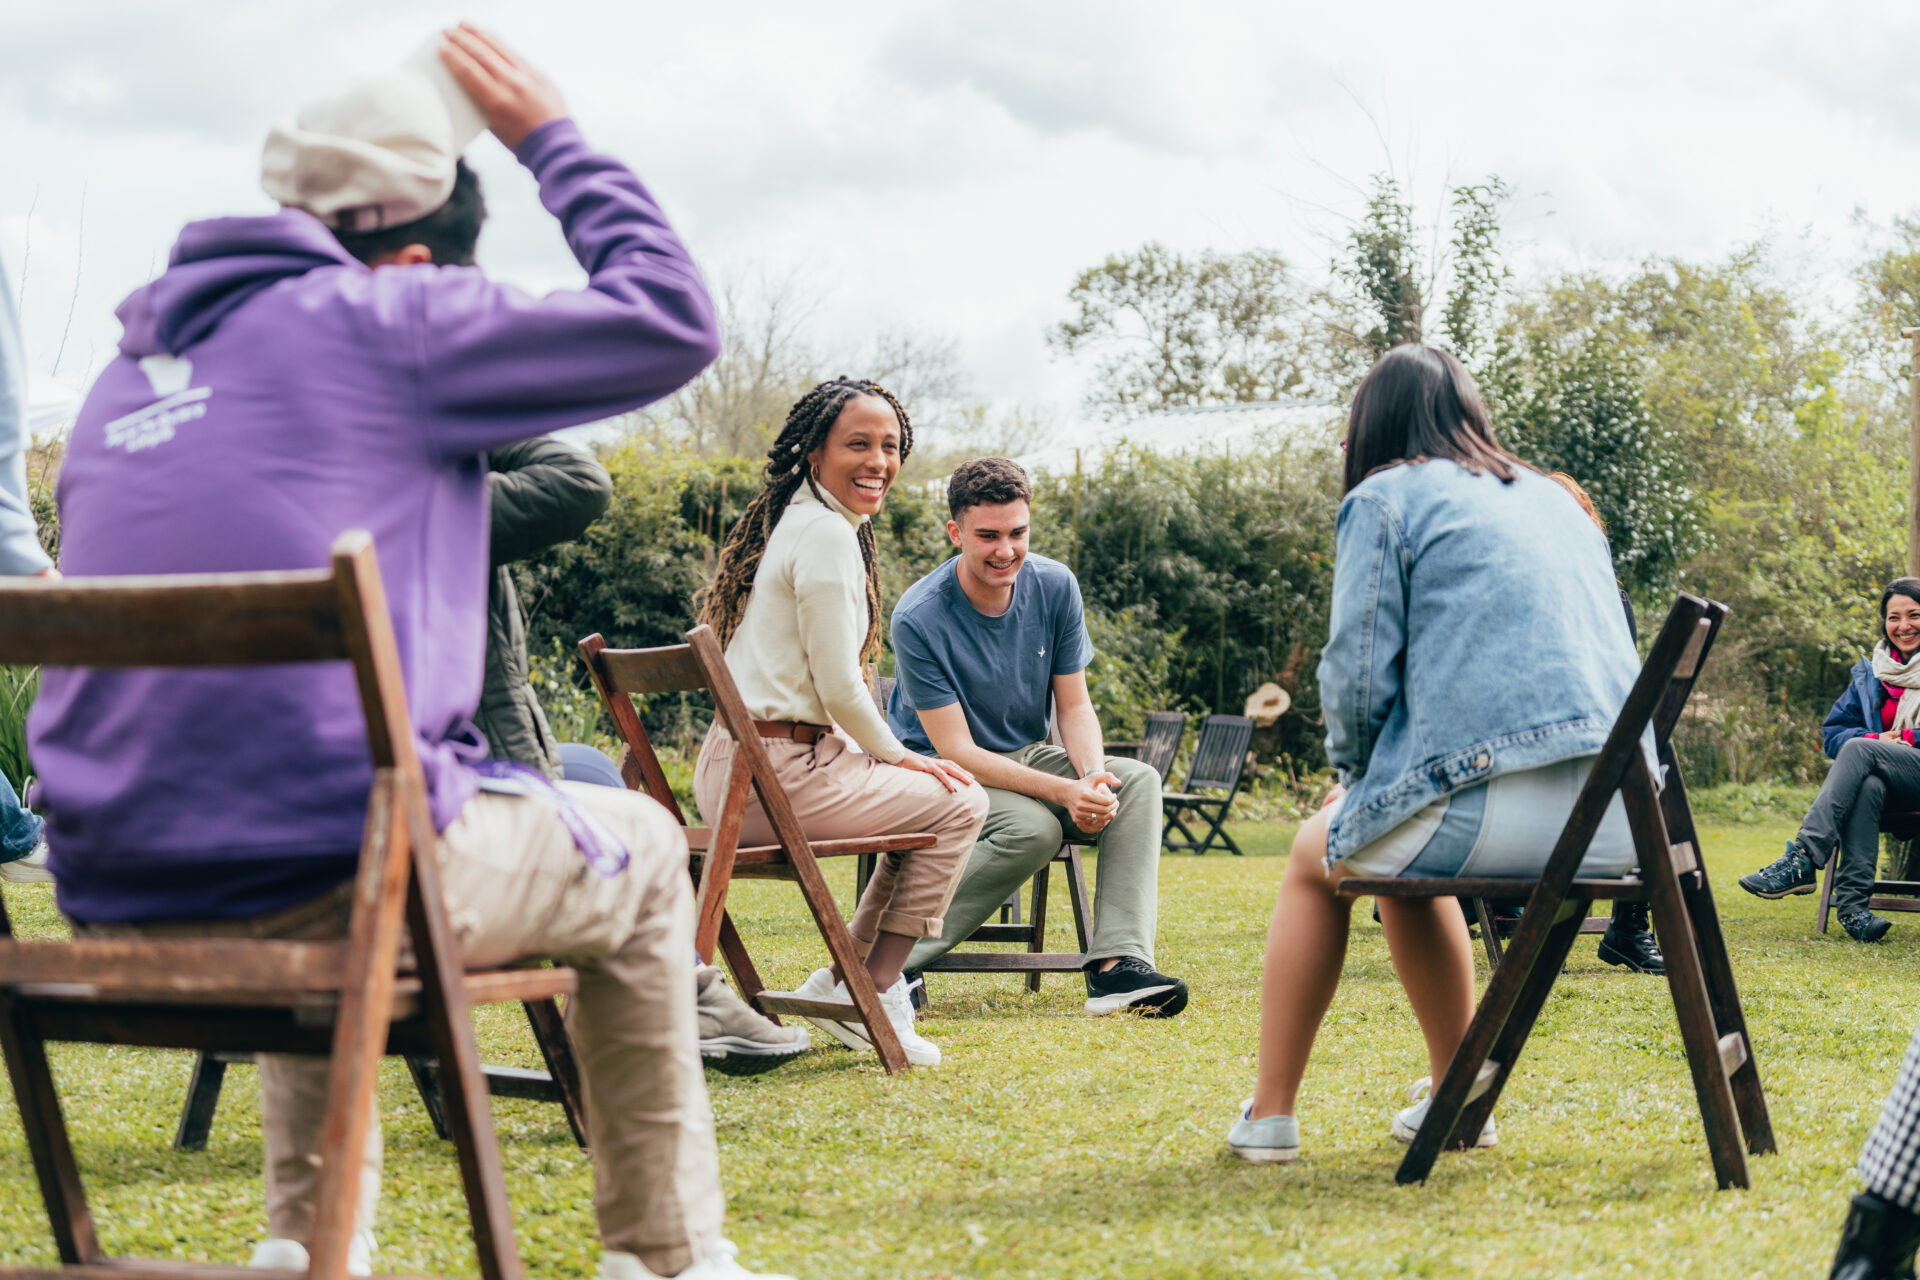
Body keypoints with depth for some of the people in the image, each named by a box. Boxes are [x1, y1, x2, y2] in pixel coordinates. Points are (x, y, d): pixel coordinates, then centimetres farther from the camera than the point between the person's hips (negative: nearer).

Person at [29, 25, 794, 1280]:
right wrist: (552, 137, 14)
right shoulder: (382, 320, -2)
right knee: (642, 851, 21)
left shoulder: (133, 367, 19)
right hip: (335, 870, -7)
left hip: (117, 900, 7)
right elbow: (674, 322, 4)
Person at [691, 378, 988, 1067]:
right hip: (779, 775, -10)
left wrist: (888, 756, 17)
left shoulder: (797, 522, 19)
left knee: (920, 799, 24)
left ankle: (845, 977, 22)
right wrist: (898, 756, 1)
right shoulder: (827, 535, -14)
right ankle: (869, 998, 3)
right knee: (958, 803, 1)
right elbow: (840, 688, -15)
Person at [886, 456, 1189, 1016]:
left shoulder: (1054, 586, -7)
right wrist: (1062, 792, -33)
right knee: (1033, 827, -34)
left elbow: (1074, 705, 0)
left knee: (1138, 781, -19)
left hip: (1028, 755, 6)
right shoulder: (919, 618, -22)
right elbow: (956, 750, -22)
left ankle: (1118, 962, -30)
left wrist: (1092, 777, -22)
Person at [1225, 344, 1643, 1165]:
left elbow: (1358, 672, -5)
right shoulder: (1553, 498, 24)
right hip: (1616, 816, 7)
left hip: (1491, 804, -6)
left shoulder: (1385, 499, 4)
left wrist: (1352, 771, 16)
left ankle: (1270, 1113, 24)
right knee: (1403, 852, 34)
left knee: (1316, 857, 23)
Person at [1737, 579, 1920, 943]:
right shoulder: (1870, 673, 19)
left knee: (1859, 750, -31)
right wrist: (1877, 739, -6)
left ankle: (1801, 858, -41)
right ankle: (1852, 900, -48)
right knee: (1867, 784, -36)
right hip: (1883, 780, 3)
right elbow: (1832, 734, 14)